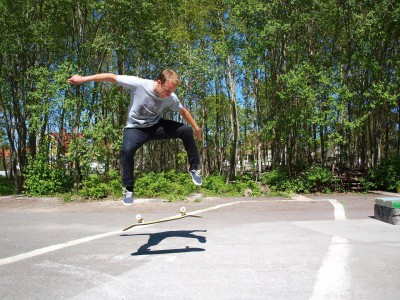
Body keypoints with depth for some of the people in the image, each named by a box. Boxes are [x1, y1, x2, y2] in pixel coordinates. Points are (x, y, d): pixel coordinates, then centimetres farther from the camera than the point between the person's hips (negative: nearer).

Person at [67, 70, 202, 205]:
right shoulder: (138, 84, -26)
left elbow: (183, 111, 4)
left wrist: (196, 127, 12)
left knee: (186, 130, -18)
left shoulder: (171, 98, -16)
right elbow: (112, 77, -20)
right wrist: (83, 79, -17)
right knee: (127, 150, -35)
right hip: (136, 128, -2)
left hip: (157, 126, 3)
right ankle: (128, 189, -13)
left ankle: (194, 167, 3)